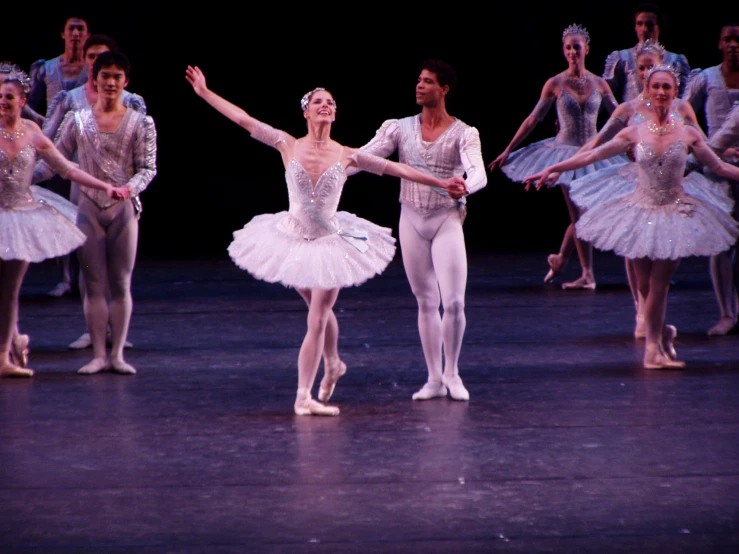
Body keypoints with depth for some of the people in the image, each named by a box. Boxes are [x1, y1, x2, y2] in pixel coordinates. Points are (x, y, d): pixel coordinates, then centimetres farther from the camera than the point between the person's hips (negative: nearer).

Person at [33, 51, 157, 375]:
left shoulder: (141, 123, 2)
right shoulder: (77, 121, 5)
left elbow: (148, 168, -3)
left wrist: (129, 188, -22)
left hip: (122, 210, -1)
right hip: (88, 209, 1)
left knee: (121, 284, 2)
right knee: (94, 285, 2)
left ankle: (118, 354, 9)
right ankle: (98, 355, 7)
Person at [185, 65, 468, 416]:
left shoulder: (347, 157, -5)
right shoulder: (288, 146, -6)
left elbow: (396, 168, 1)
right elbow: (244, 120, -6)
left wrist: (441, 183, 2)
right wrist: (204, 93, -6)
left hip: (330, 242, -1)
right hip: (293, 239, 1)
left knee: (317, 321, -4)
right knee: (320, 312, 17)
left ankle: (304, 396, -1)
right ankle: (333, 364, 44)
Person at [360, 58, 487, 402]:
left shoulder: (463, 134, -4)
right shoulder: (400, 128, 4)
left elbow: (478, 174, -19)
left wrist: (463, 186, -42)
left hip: (447, 221, -2)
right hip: (412, 220, 2)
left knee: (453, 302, -10)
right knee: (426, 302, 8)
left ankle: (451, 372, 10)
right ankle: (434, 379, 16)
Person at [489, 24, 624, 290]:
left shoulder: (599, 84, 3)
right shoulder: (555, 84, -2)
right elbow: (533, 119, 1)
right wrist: (508, 151, 0)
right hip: (566, 151, -2)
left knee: (580, 215, 3)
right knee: (578, 215, -6)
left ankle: (560, 259, 26)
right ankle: (587, 274, 0)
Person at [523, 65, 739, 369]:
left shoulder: (689, 134, -1)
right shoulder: (634, 133, 0)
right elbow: (591, 155, 1)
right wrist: (550, 169, -2)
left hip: (676, 213, -1)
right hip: (641, 212, 1)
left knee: (658, 284, -6)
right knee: (644, 286, 3)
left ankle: (653, 348, 6)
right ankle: (663, 334, 27)